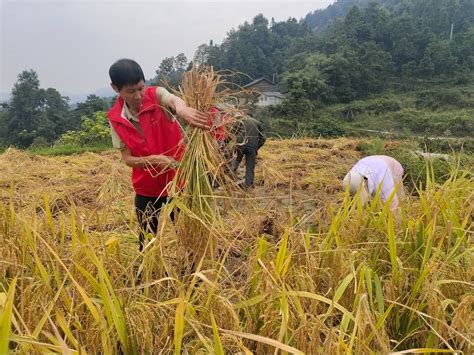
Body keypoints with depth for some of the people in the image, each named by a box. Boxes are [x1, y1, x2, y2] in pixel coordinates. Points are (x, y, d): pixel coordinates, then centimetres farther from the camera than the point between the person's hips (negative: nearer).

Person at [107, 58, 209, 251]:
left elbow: (174, 100, -37)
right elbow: (127, 159, -7)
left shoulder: (157, 95, -13)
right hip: (146, 188, 2)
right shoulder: (116, 118, -6)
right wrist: (153, 160, -27)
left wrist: (182, 108, -62)